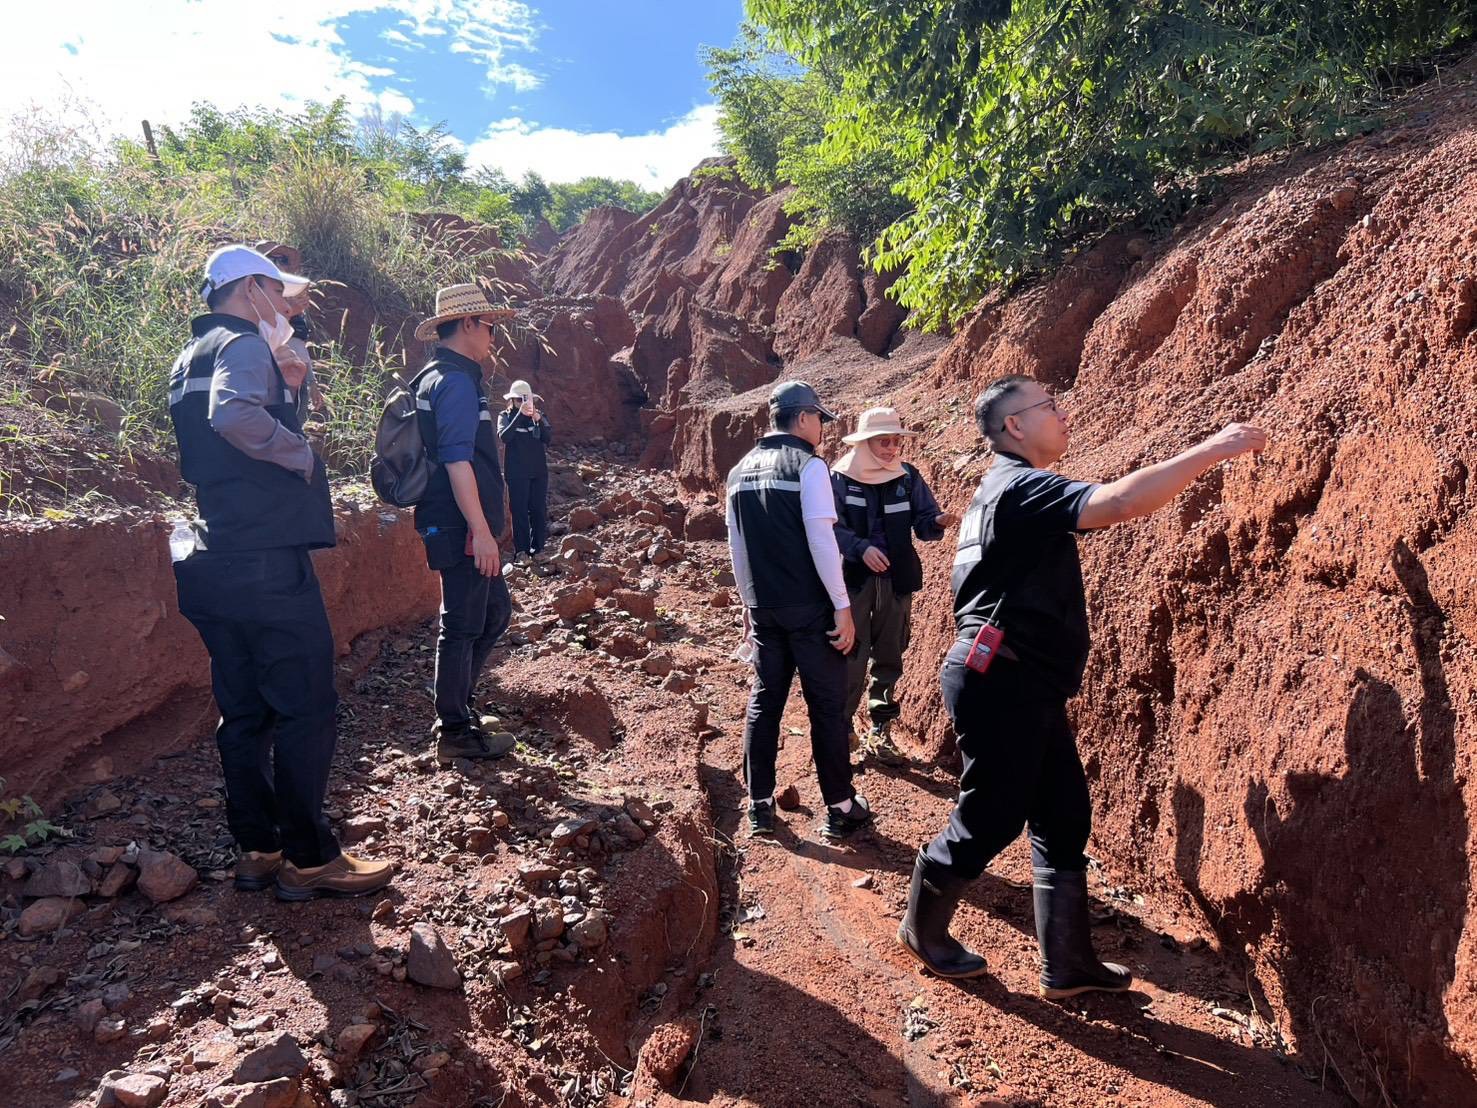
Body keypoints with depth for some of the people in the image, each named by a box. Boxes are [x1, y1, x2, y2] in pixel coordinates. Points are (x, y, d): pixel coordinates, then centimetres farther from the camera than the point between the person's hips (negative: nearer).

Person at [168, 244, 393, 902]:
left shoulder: (190, 359, 21)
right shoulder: (243, 346, -9)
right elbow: (234, 414, -30)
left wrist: (286, 388, 17)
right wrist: (301, 452, -16)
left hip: (215, 563, 10)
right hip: (267, 559, -10)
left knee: (244, 713, 13)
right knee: (306, 710, -2)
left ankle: (257, 851, 21)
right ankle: (308, 859, 4)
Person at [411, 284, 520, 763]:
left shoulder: (435, 378, 18)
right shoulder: (456, 382, -14)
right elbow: (457, 460, -22)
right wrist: (481, 530, -23)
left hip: (456, 526, 10)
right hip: (461, 528, -10)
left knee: (495, 612, 18)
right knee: (463, 626, -1)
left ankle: (457, 704, 29)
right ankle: (455, 732, 11)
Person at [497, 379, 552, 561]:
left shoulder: (539, 415, 8)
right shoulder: (505, 416, 0)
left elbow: (548, 438, -3)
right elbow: (504, 436, -18)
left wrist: (539, 421, -19)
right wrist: (520, 414, -23)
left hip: (539, 470, 3)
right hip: (517, 472, -3)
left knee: (539, 510, 3)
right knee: (519, 511, -5)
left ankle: (538, 549, 9)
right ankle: (521, 550, -3)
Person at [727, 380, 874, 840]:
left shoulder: (741, 470, 8)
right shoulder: (808, 465, -12)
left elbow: (737, 545, 13)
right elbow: (821, 540, -18)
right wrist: (843, 607, -13)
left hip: (764, 608, 6)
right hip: (810, 609, -6)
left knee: (763, 702, 13)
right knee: (827, 706, 5)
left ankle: (760, 807, 20)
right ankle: (840, 809, 15)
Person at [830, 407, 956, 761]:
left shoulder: (908, 476, 3)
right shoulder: (839, 477, -7)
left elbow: (923, 523, 2)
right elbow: (832, 527, -11)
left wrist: (938, 522, -21)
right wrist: (861, 548, -26)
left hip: (896, 580, 3)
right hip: (854, 579, -3)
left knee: (889, 656, 12)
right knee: (851, 656, -2)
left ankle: (880, 729, 26)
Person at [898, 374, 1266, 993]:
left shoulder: (1005, 489, 17)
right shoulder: (1022, 487, -17)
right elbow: (1119, 503, -32)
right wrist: (1212, 450, -24)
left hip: (1026, 687, 10)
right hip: (1001, 685, -10)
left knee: (1064, 817, 13)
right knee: (990, 819, 4)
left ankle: (1068, 964, 23)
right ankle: (922, 926, 26)